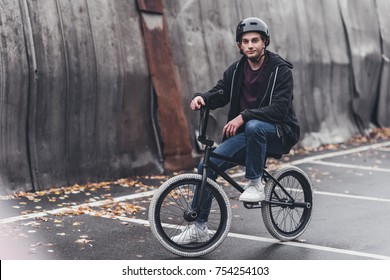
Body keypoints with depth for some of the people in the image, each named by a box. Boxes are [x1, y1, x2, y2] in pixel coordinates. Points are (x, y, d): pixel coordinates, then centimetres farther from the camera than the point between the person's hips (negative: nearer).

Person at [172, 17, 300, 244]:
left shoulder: (280, 70, -12)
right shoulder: (236, 70, 5)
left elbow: (279, 108, -23)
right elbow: (221, 93, 10)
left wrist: (244, 116, -34)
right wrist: (203, 98, -15)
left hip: (278, 133, -5)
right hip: (245, 134, 6)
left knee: (254, 126, -40)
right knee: (206, 166, -10)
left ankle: (255, 183, -19)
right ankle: (199, 228, 0)